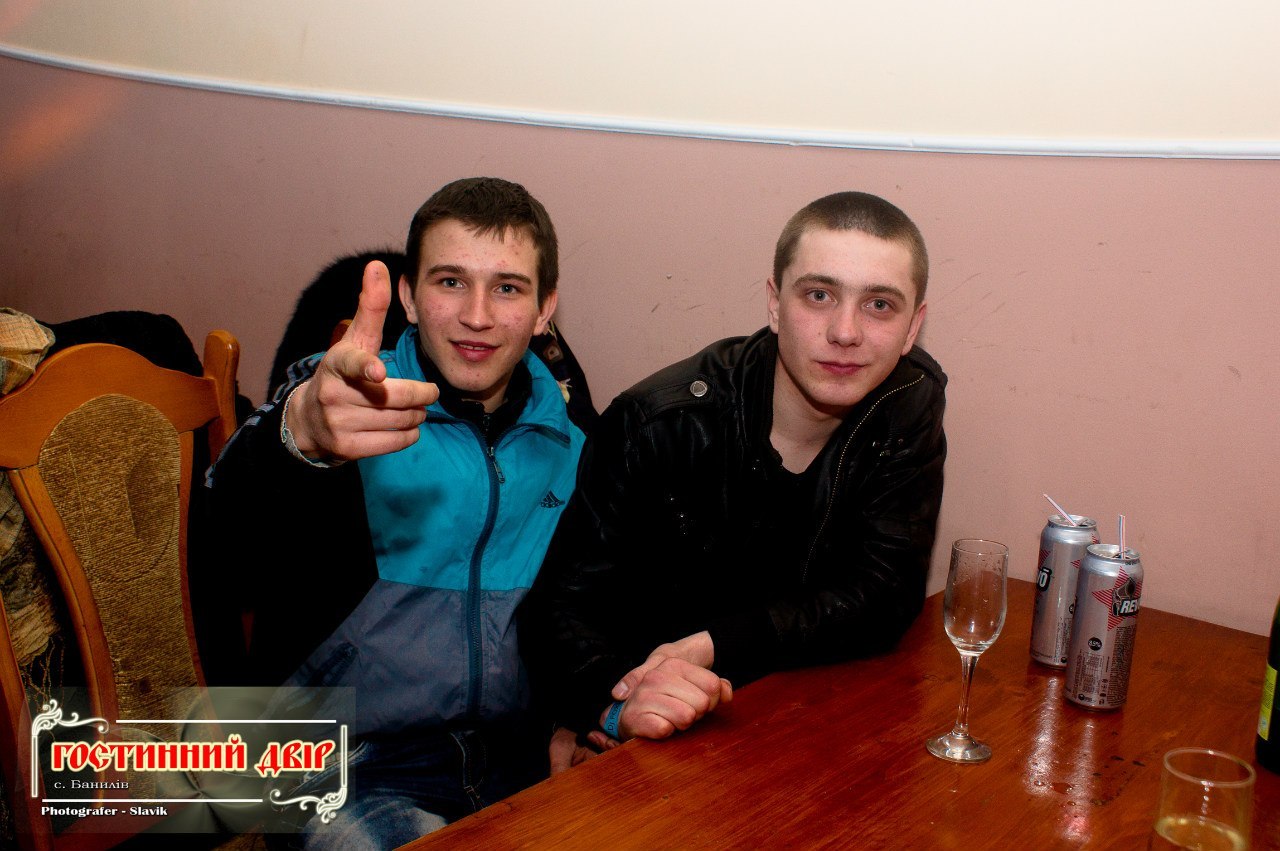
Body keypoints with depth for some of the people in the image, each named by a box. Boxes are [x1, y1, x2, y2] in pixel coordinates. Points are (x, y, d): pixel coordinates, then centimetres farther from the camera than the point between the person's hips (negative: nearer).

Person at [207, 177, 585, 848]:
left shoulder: (568, 445, 8)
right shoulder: (349, 393, -5)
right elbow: (240, 521, -27)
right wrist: (300, 434, -49)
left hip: (523, 765, 4)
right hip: (358, 774, -4)